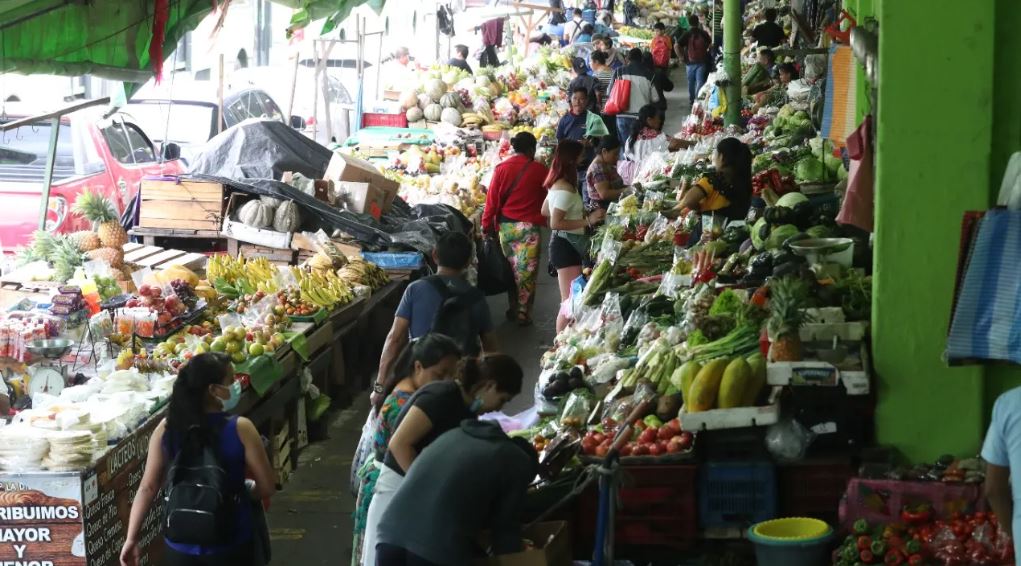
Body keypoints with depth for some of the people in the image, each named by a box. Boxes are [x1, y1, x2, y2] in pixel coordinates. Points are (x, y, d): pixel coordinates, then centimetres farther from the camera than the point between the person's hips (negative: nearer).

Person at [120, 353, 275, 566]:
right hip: (230, 547, -2)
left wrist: (132, 538, 2)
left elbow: (148, 487, -5)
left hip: (181, 547, 2)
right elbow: (267, 487, -9)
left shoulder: (166, 428, -6)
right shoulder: (240, 429, -15)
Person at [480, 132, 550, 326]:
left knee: (510, 268, 17)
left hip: (506, 225, 3)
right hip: (529, 226, -3)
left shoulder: (502, 168, -2)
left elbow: (492, 199, -1)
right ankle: (523, 313, 5)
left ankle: (513, 308, 25)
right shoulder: (538, 170, -7)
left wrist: (487, 225, 7)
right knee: (526, 271, 3)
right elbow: (548, 196, 2)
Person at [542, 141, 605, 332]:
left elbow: (545, 210, 23)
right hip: (566, 246, -10)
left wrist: (580, 213, 21)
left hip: (567, 245, 10)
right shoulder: (565, 190, -20)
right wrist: (587, 220, -23)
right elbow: (555, 223, -25)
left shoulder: (557, 185, 9)